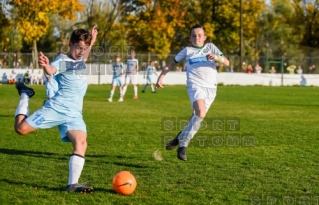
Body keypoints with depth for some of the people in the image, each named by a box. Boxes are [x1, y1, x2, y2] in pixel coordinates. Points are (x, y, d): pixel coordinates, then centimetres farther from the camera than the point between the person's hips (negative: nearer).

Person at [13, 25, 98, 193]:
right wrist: (45, 66, -57)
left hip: (74, 114, 5)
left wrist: (91, 41, 32)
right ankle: (25, 95, 25)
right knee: (21, 128, -3)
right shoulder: (62, 60, -10)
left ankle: (72, 184, -19)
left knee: (81, 143, -18)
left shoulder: (80, 60, 14)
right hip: (55, 108, -5)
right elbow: (51, 70, -36)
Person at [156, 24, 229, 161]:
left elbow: (226, 63, 5)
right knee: (200, 113, -27)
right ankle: (183, 145, -16)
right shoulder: (187, 50, 15)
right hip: (195, 85, -3)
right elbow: (172, 63, 24)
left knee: (197, 117, 0)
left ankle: (181, 137, 24)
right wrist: (160, 77, 14)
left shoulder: (211, 47, 15)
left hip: (211, 88, 3)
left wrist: (216, 57, -15)